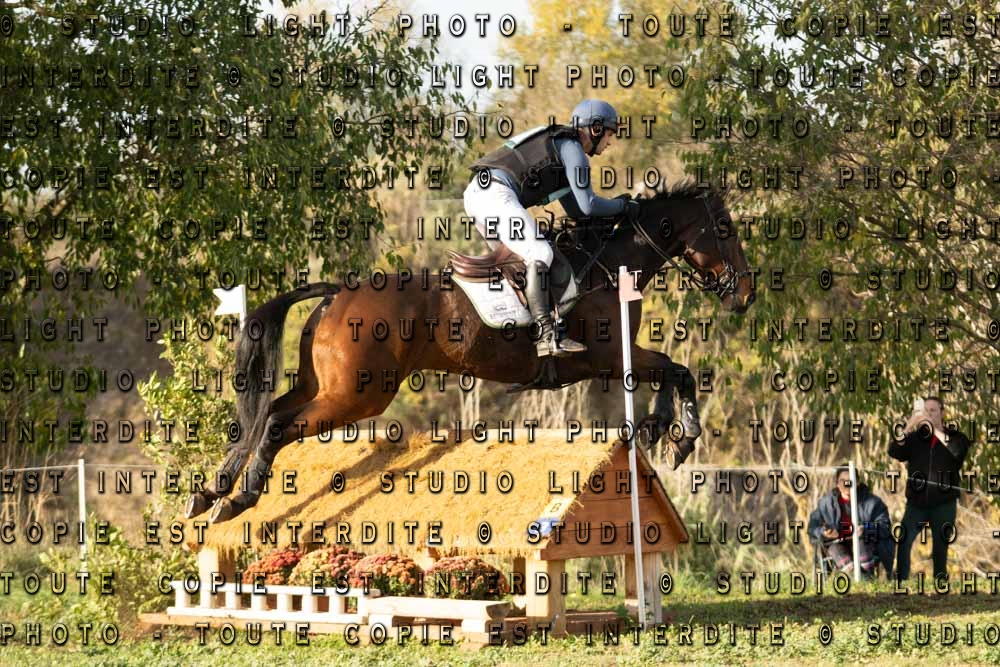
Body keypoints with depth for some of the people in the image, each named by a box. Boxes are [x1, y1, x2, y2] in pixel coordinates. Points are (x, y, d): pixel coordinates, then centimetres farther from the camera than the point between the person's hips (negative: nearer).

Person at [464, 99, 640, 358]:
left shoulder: (561, 145, 29)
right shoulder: (573, 149, 0)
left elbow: (574, 210, 31)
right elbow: (586, 206, -5)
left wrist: (616, 207, 25)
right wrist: (623, 206, 8)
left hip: (476, 192, 11)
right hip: (497, 194, -11)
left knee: (512, 256, 24)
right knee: (539, 254, -19)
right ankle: (546, 337, -28)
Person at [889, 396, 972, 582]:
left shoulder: (955, 437, 2)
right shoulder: (915, 437, 5)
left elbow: (957, 451, -20)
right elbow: (894, 452, -10)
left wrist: (933, 427, -27)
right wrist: (908, 426, -25)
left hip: (943, 504, -1)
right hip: (916, 502, 1)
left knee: (941, 549, 5)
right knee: (903, 543, -11)